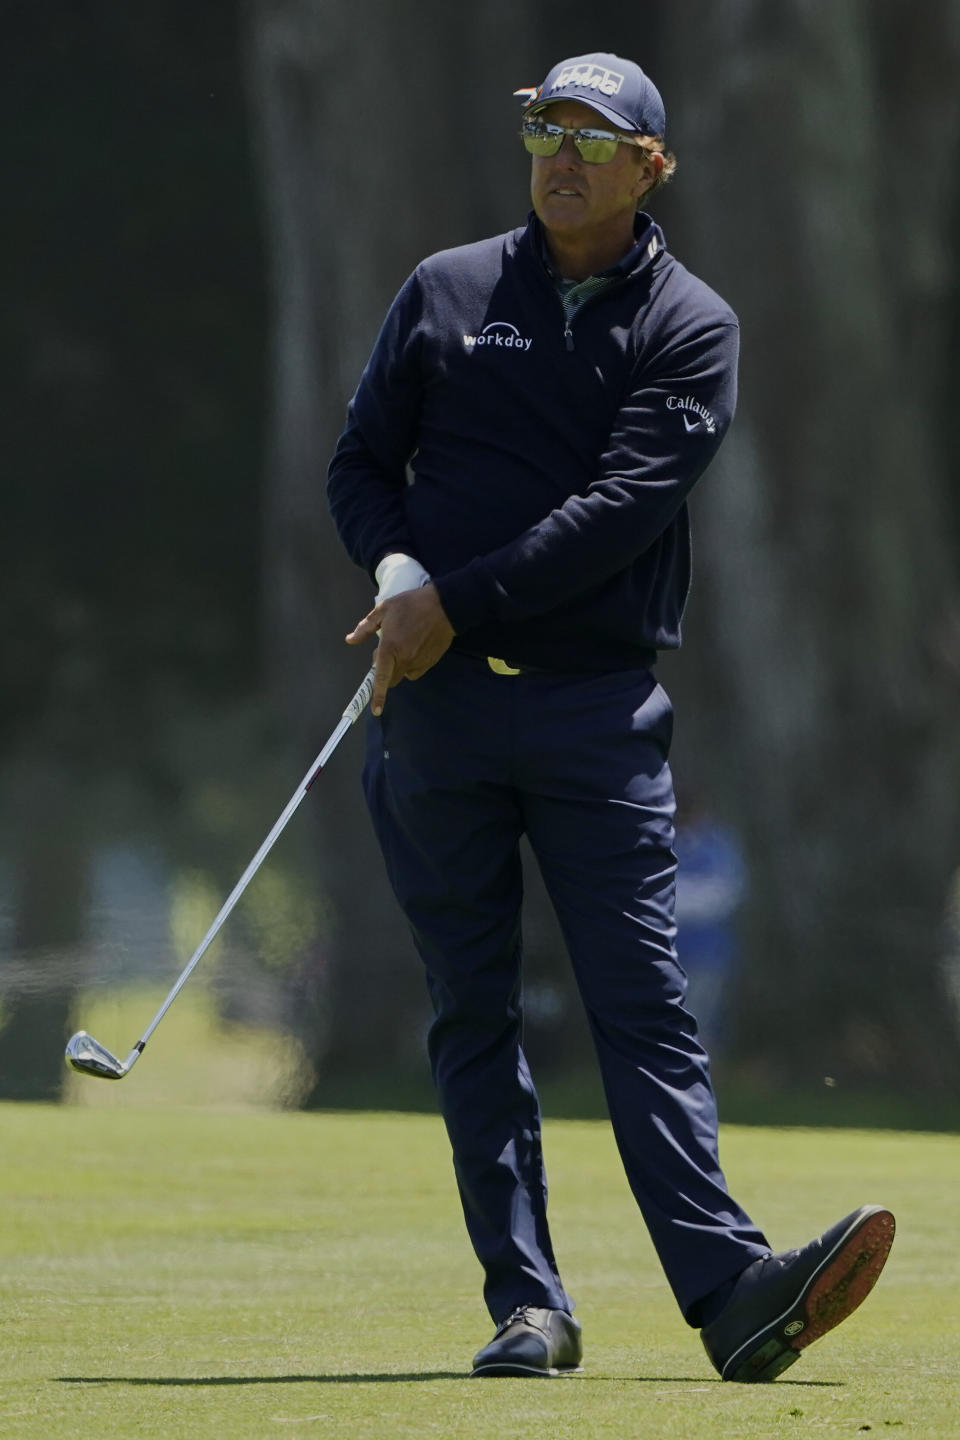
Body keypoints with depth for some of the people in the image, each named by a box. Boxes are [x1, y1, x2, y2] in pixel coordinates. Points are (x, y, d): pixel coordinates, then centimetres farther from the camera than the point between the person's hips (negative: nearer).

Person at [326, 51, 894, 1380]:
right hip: (435, 704, 2)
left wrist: (460, 602, -15)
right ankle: (527, 1308, 3)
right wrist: (395, 566, -9)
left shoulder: (691, 328, 3)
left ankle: (731, 1293, -20)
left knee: (644, 1005, -10)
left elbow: (624, 508, -9)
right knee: (473, 1012, 2)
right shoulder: (446, 293, 12)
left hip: (597, 708, -2)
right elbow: (362, 462, 12)